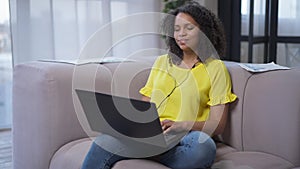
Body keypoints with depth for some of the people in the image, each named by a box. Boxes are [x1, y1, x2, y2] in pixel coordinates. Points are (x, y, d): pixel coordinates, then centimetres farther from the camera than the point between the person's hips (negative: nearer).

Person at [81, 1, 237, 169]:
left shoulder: (215, 68, 9)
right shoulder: (162, 62, 23)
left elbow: (218, 125, 1)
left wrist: (182, 125, -17)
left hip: (184, 137, -2)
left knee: (204, 145, -39)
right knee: (103, 143, -29)